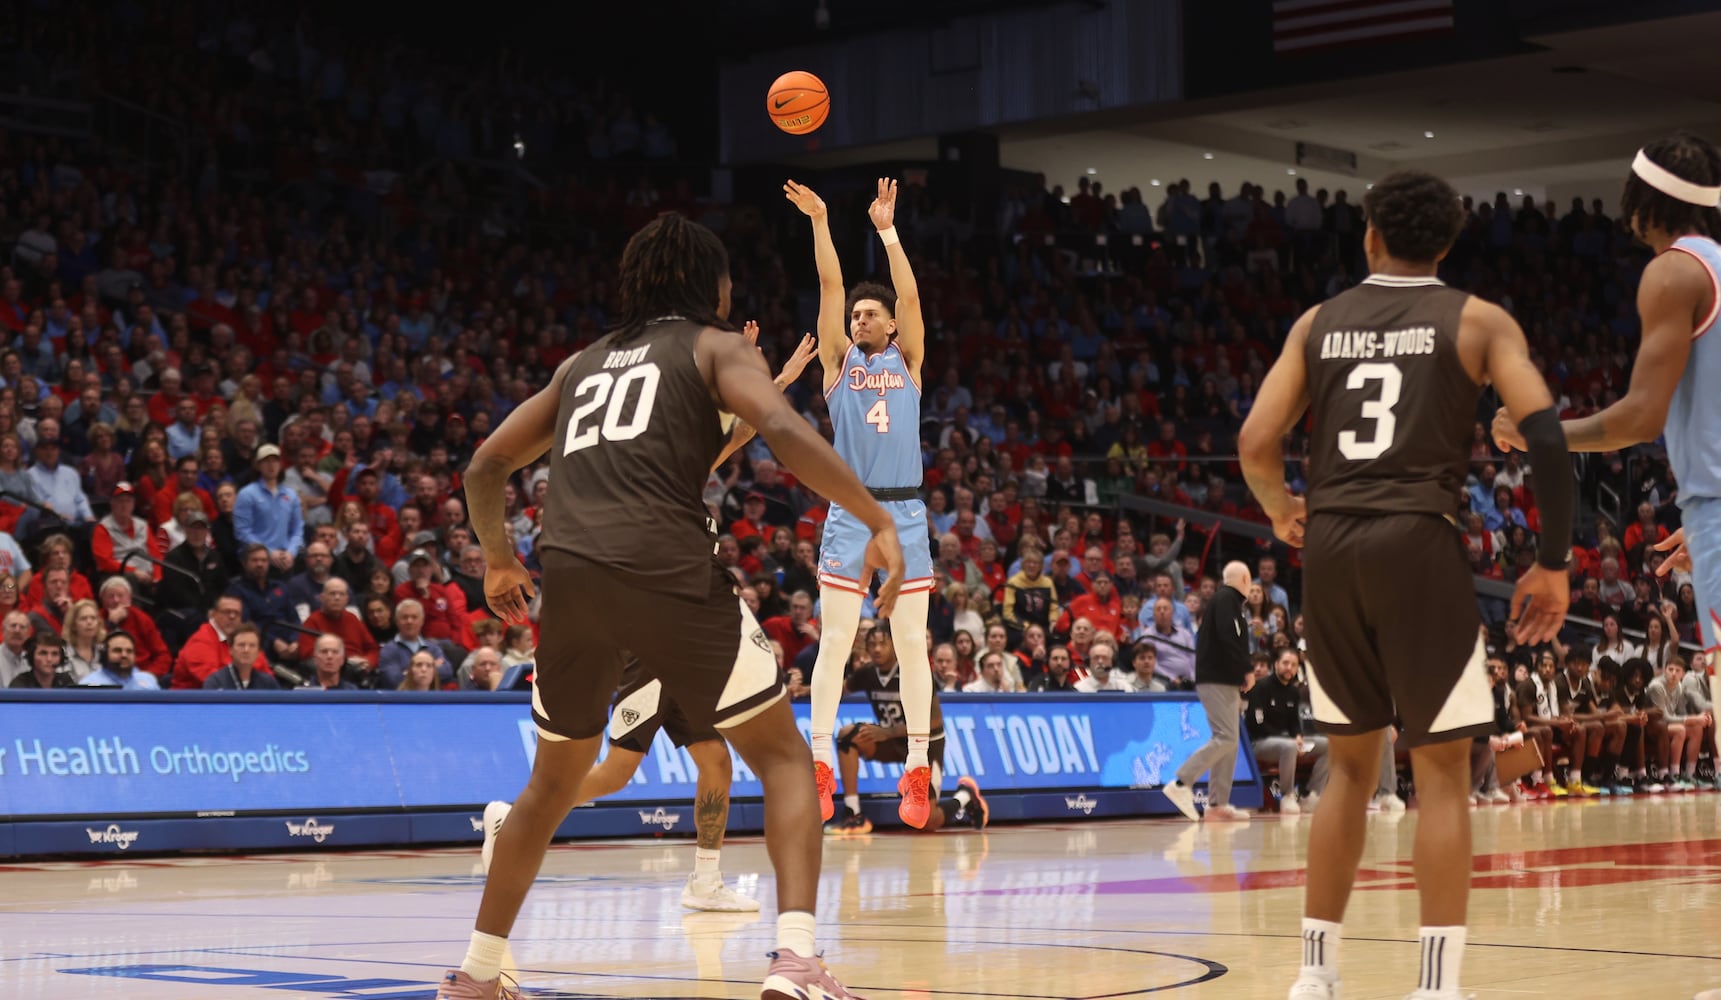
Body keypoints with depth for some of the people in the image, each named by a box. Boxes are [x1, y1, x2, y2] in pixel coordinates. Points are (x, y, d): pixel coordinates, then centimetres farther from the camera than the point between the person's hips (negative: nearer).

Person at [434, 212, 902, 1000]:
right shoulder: (714, 346, 14)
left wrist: (497, 558, 45)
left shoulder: (584, 362, 29)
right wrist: (878, 521, -7)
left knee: (554, 779, 25)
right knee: (784, 757, 6)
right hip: (666, 567, -5)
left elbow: (485, 466, 29)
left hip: (568, 573, 5)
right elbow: (781, 429, -7)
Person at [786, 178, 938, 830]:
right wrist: (819, 223, -12)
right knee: (834, 642, -4)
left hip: (906, 514, 0)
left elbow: (910, 295, -6)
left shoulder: (907, 359, 9)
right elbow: (831, 287, -3)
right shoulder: (839, 359, 9)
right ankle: (820, 768, -3)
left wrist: (887, 230, -14)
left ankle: (918, 773, 4)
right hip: (848, 513, 0)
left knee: (912, 644, 1)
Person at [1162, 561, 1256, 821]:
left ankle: (1218, 804, 6)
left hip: (1225, 681, 10)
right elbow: (1228, 637, -21)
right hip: (1218, 680, -10)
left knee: (1228, 741, 7)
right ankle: (1182, 783, -17)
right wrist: (1247, 670, -12)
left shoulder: (1224, 598, 20)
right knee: (1225, 738, -15)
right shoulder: (1227, 598, -8)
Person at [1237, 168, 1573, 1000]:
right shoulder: (1477, 321, 6)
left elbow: (1255, 446, 7)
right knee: (1442, 770, 2)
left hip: (1330, 548, 4)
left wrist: (1283, 517, 27)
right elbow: (1544, 431, -6)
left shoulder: (1317, 323, 14)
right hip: (1417, 541, -4)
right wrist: (1552, 562, 1)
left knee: (1350, 764, 16)